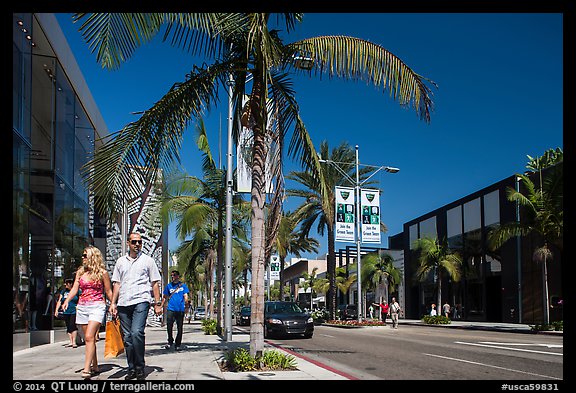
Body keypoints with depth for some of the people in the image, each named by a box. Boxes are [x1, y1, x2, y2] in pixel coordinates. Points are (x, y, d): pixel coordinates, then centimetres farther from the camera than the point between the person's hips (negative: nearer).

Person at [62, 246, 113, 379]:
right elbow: (74, 289, 7)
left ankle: (86, 369, -21)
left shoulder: (102, 272, -1)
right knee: (88, 339, 9)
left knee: (89, 337, -17)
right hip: (82, 307, 5)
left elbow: (108, 291, 5)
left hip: (97, 306, -5)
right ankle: (95, 367, 21)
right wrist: (67, 300, -10)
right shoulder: (80, 272, 12)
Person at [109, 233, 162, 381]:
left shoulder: (147, 260, 8)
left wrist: (157, 303, 2)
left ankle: (140, 368, -8)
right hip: (123, 303, 4)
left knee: (137, 333, -19)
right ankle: (132, 369, 15)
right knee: (127, 337, 5)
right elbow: (116, 283, 17)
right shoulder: (121, 261, 17)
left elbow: (155, 283, 8)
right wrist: (113, 303, 8)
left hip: (141, 301, -4)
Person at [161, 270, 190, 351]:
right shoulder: (168, 286, 12)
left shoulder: (183, 285, 9)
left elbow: (185, 297, 6)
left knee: (179, 328, 3)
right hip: (170, 309, 1)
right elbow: (164, 297, 15)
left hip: (180, 309, -1)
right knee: (169, 327, -7)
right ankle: (170, 342, 12)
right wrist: (161, 307, 5)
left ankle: (177, 345, 13)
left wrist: (186, 305, -8)